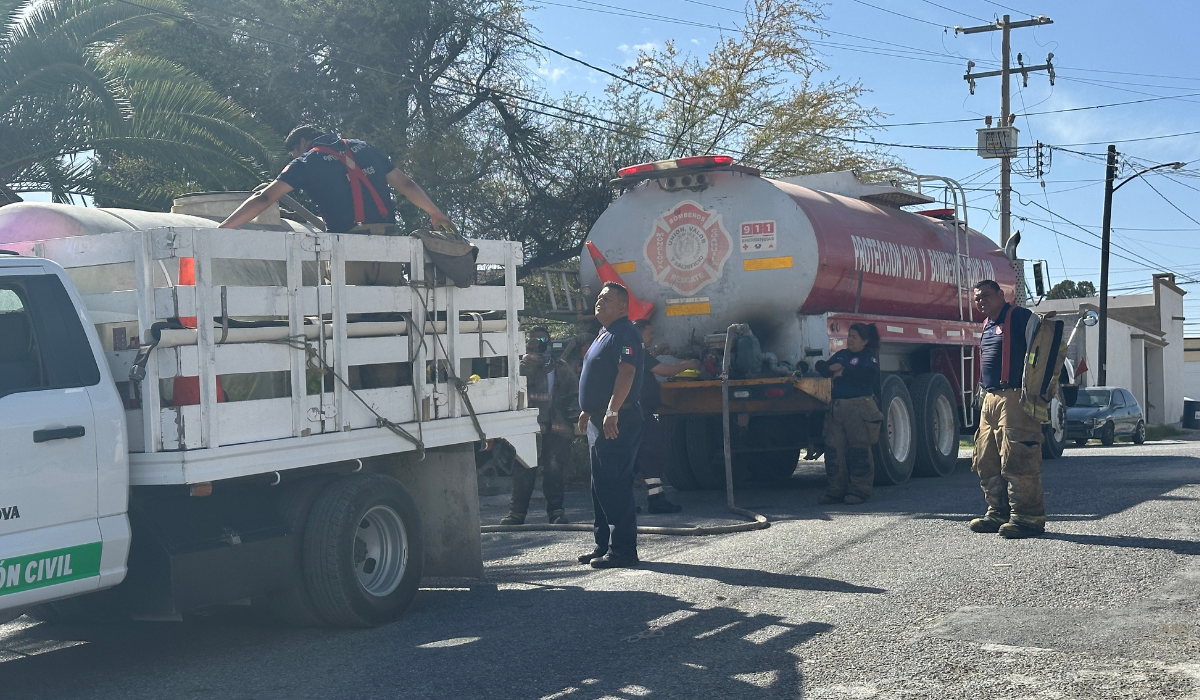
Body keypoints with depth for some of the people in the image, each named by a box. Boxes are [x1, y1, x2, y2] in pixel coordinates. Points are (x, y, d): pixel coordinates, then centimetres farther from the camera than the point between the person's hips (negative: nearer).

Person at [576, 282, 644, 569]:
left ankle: (622, 550, -6)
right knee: (601, 484, 15)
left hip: (617, 421, -11)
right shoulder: (604, 334, 20)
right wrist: (588, 410, 26)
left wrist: (612, 411, -32)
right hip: (599, 419, 11)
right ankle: (603, 545, 23)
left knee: (614, 485, -10)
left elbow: (626, 372, -25)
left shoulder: (623, 334, -13)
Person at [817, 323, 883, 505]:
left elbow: (866, 375, -17)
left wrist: (843, 372, -7)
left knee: (859, 451, -3)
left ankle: (859, 491, 3)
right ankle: (836, 490, 10)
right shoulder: (840, 355, 22)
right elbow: (822, 369, 17)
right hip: (837, 407, 7)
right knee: (834, 449, 3)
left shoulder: (869, 357, 2)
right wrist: (831, 368, -5)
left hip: (859, 407, -7)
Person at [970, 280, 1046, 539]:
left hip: (1015, 398, -10)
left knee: (1016, 459, -12)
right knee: (986, 461, 10)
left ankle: (1027, 516, -8)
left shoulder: (1021, 318, -6)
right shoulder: (987, 326, 23)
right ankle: (999, 512, 18)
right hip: (990, 399, 10)